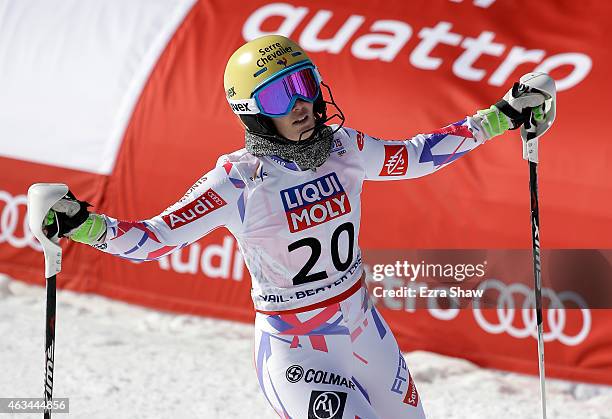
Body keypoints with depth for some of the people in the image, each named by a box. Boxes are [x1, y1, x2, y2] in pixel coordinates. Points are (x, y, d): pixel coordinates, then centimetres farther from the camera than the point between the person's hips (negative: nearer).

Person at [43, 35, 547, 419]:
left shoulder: (342, 148, -6)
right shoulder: (238, 181, -20)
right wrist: (83, 224, -39)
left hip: (366, 332, 6)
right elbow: (154, 237, -23)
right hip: (294, 353, -6)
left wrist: (500, 118, 8)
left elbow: (416, 155, 8)